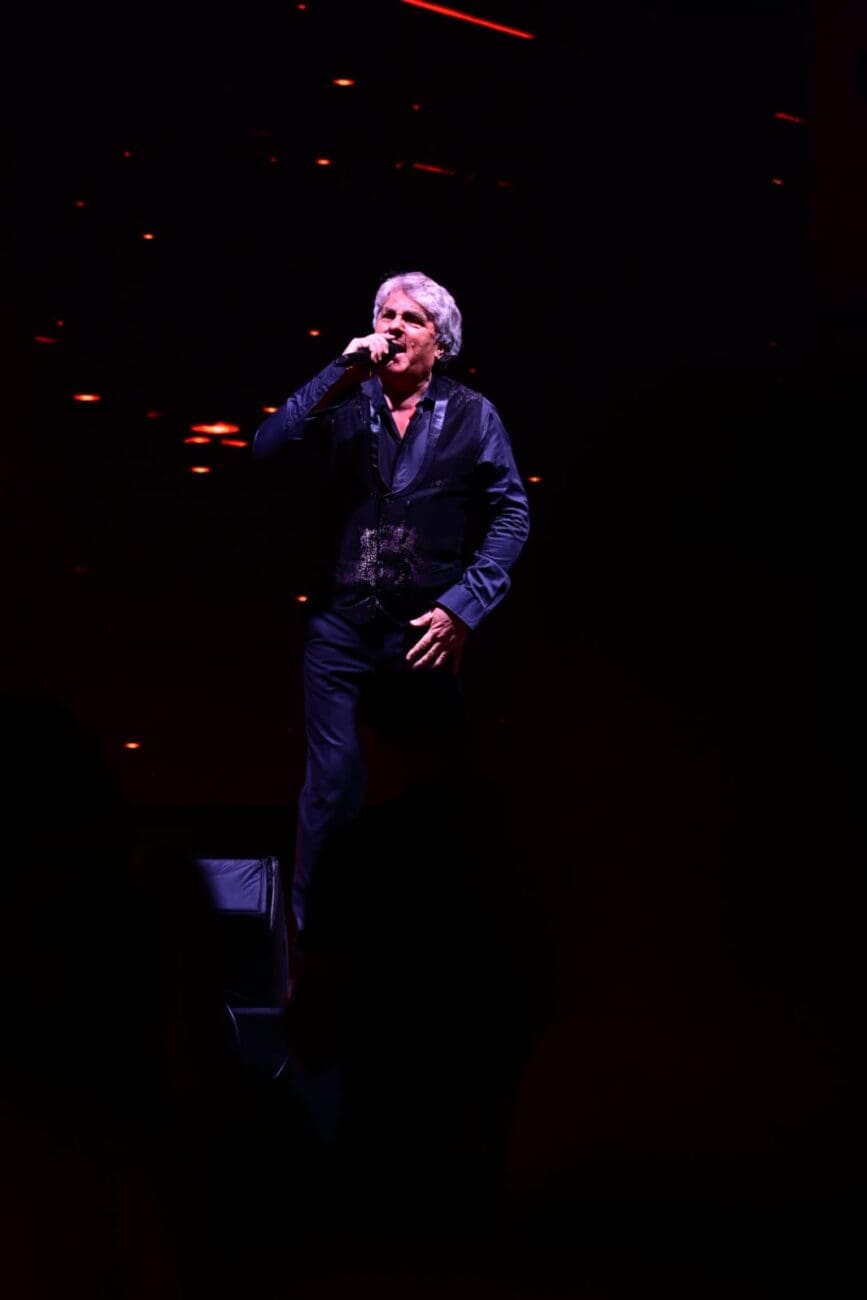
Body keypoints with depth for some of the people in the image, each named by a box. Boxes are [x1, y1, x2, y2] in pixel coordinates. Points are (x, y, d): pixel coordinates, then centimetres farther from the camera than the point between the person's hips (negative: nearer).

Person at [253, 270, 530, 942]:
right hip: (343, 626, 0)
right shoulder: (349, 403, 7)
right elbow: (267, 448, -7)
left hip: (430, 632, 0)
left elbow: (513, 515, 2)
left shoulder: (472, 415, 4)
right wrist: (340, 375, -13)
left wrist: (463, 606, -8)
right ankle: (306, 931, 4)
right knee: (333, 780, -4)